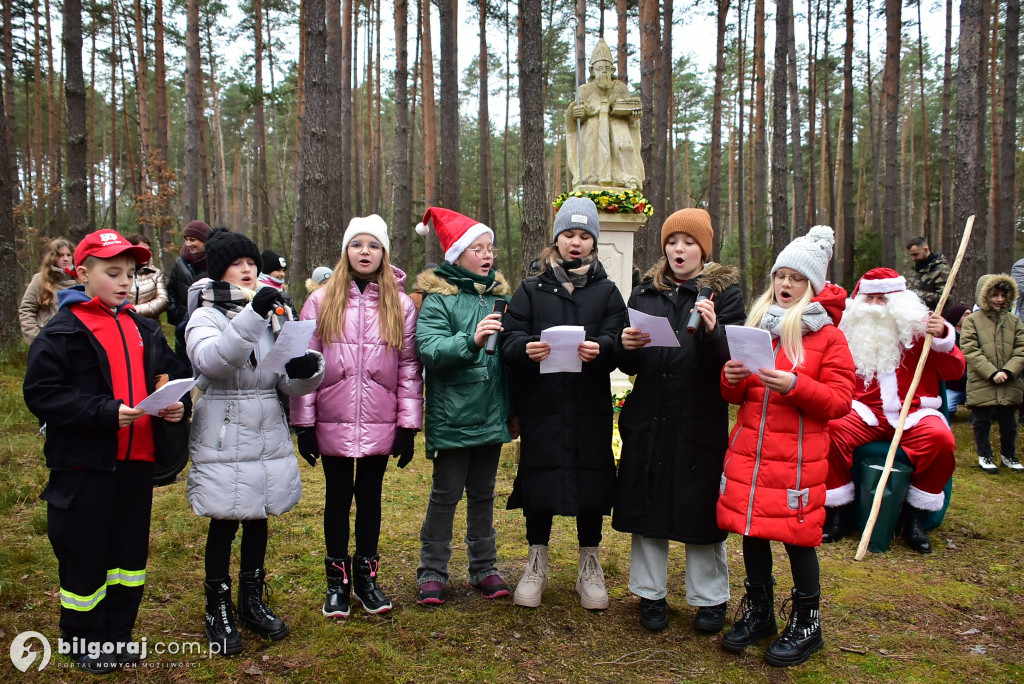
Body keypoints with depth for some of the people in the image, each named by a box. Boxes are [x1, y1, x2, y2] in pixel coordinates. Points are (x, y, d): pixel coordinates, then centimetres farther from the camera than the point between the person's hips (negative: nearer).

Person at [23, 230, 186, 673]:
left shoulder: (144, 329, 10)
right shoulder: (62, 331, -8)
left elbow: (170, 375, 15)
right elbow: (42, 392, -15)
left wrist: (175, 404, -7)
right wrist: (106, 412, -24)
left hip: (136, 458, 6)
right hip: (85, 462, -5)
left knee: (131, 549, 15)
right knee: (85, 553, 7)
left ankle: (118, 632, 32)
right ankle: (85, 640, 27)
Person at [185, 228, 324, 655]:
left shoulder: (274, 315, 9)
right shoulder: (206, 316, -5)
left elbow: (288, 382, 6)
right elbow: (211, 360, -27)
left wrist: (306, 371, -17)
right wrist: (252, 315, -36)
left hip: (269, 435, 5)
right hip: (224, 439, -5)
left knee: (258, 520, 16)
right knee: (224, 524, 5)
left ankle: (252, 602, 33)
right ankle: (219, 611, 23)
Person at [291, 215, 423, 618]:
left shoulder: (401, 305, 3)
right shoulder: (321, 301, 1)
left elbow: (409, 368, 2)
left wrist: (408, 425, -2)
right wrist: (303, 423, -3)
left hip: (379, 425, 0)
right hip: (333, 423, 0)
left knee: (370, 496, 12)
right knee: (338, 497, 10)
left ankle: (366, 576, 27)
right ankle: (337, 582, 25)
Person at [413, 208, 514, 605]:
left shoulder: (498, 296, 10)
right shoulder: (438, 299, -6)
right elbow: (429, 349, -20)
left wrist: (513, 410, 18)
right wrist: (471, 340, -34)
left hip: (491, 416, 5)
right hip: (453, 418, -5)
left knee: (483, 493, 15)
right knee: (446, 494, 3)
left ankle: (484, 568, 27)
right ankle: (432, 573, 17)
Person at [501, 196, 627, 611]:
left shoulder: (606, 292, 11)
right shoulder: (531, 289, 10)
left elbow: (617, 340, -4)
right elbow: (510, 339, -2)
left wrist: (600, 349, -28)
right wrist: (526, 349, -25)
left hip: (591, 408, 1)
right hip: (540, 405, 0)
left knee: (590, 481, 5)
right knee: (539, 480, 4)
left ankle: (590, 567, 23)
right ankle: (536, 565, 23)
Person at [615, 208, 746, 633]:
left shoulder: (724, 291, 1)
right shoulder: (645, 291, 10)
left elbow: (731, 360, -9)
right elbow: (629, 365, 9)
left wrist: (712, 332, -27)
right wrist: (627, 347, -13)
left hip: (702, 419, -3)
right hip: (649, 417, 3)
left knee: (702, 506, 5)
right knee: (646, 503, 8)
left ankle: (710, 599, 24)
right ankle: (651, 594, 25)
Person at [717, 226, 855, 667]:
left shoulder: (827, 335, -1)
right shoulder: (757, 324, 12)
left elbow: (840, 400, -6)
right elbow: (736, 396, 17)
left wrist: (796, 386, -21)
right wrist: (732, 378, -6)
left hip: (797, 455, -4)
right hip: (748, 449, 4)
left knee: (797, 535, 3)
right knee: (751, 530, 10)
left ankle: (806, 622, 22)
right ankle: (758, 611, 29)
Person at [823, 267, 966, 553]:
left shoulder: (918, 330, 7)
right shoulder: (850, 332, 11)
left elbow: (955, 372, 5)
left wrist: (944, 339, -13)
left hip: (914, 414, 0)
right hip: (865, 412, 0)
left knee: (941, 439, -31)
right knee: (830, 430, -29)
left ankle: (915, 514, -9)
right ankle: (840, 509, -11)